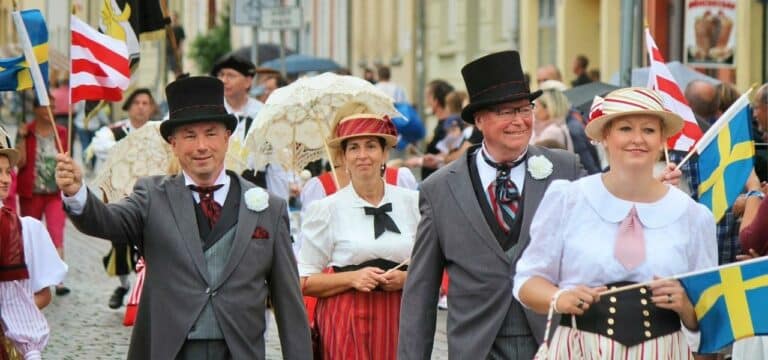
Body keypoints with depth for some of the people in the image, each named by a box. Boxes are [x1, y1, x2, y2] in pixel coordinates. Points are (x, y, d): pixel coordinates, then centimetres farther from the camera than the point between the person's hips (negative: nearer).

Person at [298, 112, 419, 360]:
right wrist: (352, 278, -12)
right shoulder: (326, 209, 2)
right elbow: (304, 281, 0)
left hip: (399, 320, 2)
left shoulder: (411, 202, 8)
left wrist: (407, 278, -6)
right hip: (347, 323, -2)